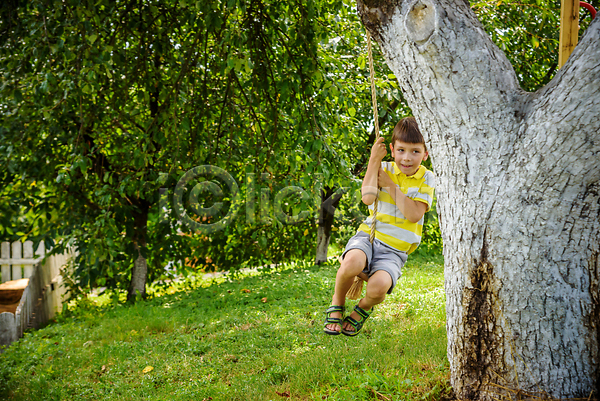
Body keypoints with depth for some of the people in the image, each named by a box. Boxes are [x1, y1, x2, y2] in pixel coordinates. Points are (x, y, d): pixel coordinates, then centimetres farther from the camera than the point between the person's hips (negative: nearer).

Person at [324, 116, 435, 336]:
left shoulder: (427, 178, 3)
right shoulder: (384, 168, 6)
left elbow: (414, 215, -11)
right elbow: (368, 198, -13)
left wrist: (391, 185, -10)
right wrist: (374, 160, -11)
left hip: (394, 250, 0)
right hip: (368, 236, 1)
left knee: (379, 285, -32)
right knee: (352, 262, -36)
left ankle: (364, 306, 7)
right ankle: (337, 301, -3)